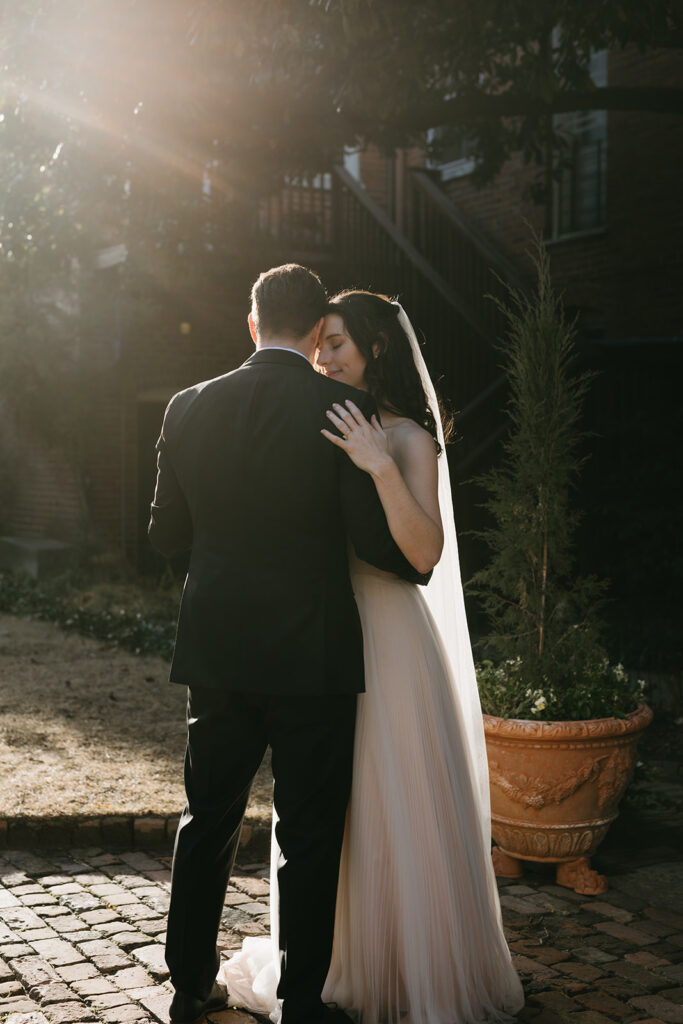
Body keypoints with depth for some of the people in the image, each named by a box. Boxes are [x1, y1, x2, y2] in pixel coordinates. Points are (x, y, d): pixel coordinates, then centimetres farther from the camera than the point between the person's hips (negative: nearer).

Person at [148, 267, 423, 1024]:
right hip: (311, 656, -4)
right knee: (310, 835, 10)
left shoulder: (190, 409, 0)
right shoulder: (344, 408, -12)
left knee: (207, 821, 18)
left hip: (215, 654, 4)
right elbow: (375, 537, -14)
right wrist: (418, 567, 7)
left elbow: (166, 532, 7)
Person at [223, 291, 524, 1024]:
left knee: (397, 815, 2)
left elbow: (425, 553, -22)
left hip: (386, 641, -7)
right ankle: (341, 964, 34)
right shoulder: (327, 432, 9)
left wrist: (382, 470, -30)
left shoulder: (408, 438, -9)